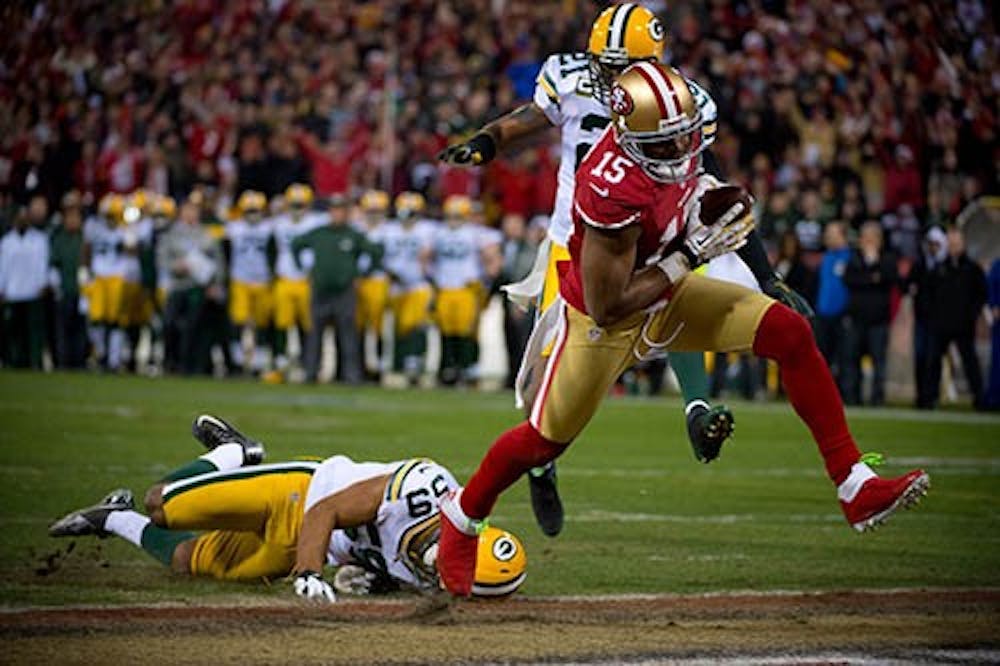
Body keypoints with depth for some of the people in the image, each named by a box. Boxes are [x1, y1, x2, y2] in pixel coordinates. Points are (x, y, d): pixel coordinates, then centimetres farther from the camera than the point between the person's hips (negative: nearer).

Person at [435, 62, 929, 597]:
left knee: (789, 333, -11)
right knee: (545, 440, 7)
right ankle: (461, 517, 39)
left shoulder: (679, 130, -15)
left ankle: (855, 489, -9)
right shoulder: (615, 192, -38)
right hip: (601, 320, -6)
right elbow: (606, 309, -30)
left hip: (664, 293, 6)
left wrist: (705, 196, -7)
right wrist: (690, 255, -28)